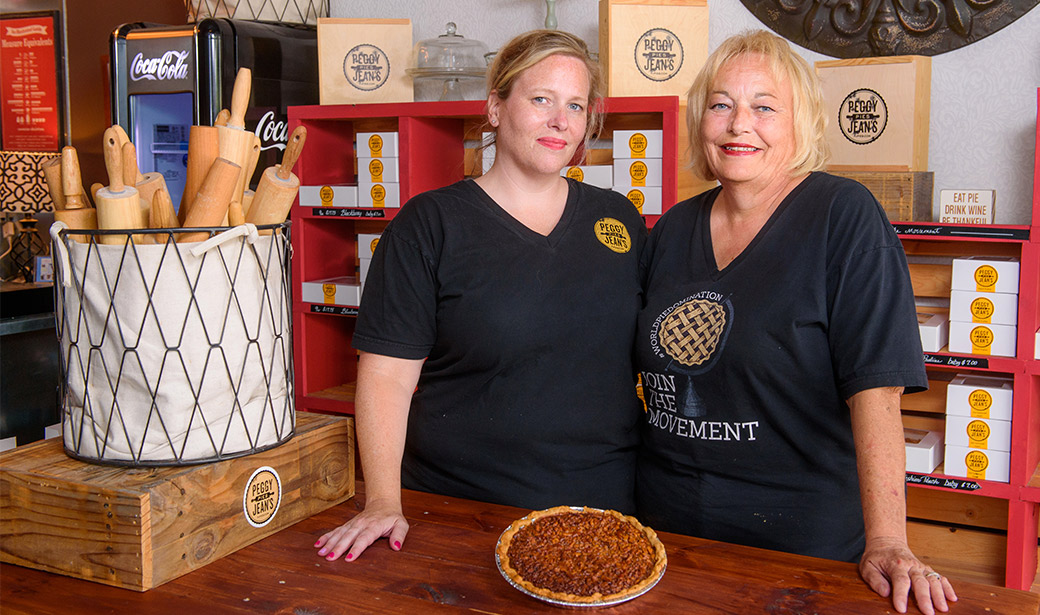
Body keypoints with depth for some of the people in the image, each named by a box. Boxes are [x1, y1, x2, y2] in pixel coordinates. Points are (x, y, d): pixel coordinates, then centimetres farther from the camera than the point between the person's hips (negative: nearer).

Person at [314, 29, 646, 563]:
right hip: (462, 509, -3)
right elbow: (386, 371, -9)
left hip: (607, 504, 4)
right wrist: (383, 503, -16)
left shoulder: (619, 219, 7)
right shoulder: (429, 223, -5)